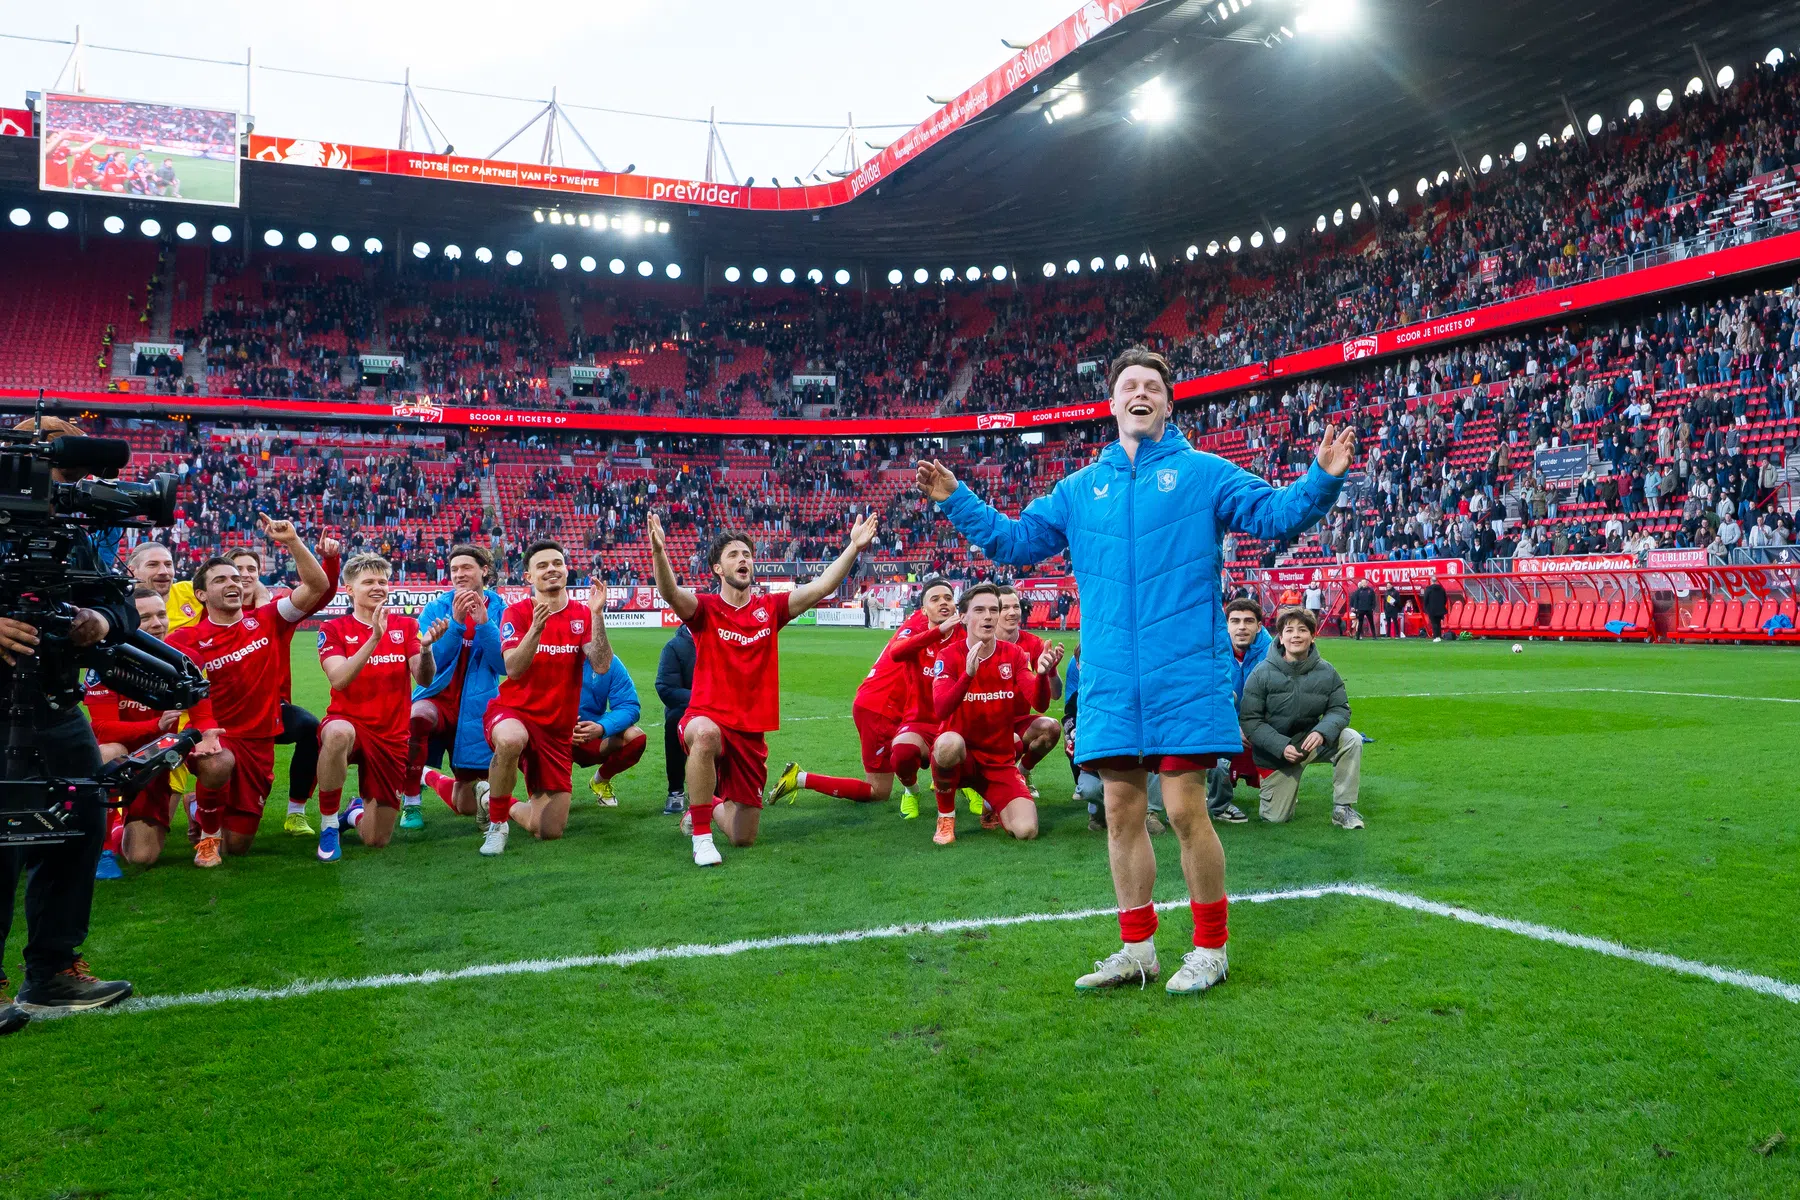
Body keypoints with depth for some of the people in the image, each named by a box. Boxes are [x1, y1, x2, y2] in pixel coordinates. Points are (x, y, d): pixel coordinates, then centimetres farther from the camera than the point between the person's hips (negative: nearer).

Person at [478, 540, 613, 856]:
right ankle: (496, 823, -17)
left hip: (557, 728, 3)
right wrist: (536, 629, -33)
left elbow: (601, 666, -15)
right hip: (513, 711, -3)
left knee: (549, 832, 1)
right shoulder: (517, 613, -5)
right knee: (511, 739, -43)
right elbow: (513, 669, -19)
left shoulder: (583, 615, 0)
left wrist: (596, 616, -25)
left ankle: (498, 803, 34)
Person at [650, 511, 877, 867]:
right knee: (705, 735, -43)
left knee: (744, 838, 6)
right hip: (707, 716, -3)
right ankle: (701, 836, -25)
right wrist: (658, 551, -43)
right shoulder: (705, 609, -4)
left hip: (751, 733, 3)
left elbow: (821, 587, -5)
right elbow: (670, 592, -25)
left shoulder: (769, 609, 4)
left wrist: (854, 547, -16)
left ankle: (715, 803, 43)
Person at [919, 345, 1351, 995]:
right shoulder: (1080, 489, 15)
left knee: (1185, 810, -4)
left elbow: (1275, 514, -4)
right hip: (1110, 679, 4)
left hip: (1183, 675, -4)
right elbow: (1015, 539, 20)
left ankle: (1210, 948, 14)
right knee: (1121, 811, 8)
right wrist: (956, 502, 13)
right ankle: (1137, 948, 22)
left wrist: (1322, 478, -21)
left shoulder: (1203, 472, 4)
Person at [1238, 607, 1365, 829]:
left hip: (1312, 741, 2)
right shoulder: (1263, 673, -15)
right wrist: (1282, 747, -26)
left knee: (1351, 740, -27)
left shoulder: (1326, 671, -8)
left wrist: (1322, 732, -28)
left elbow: (1340, 709, -6)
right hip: (1276, 750, -2)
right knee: (1275, 818, -3)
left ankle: (1343, 808, -14)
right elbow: (1250, 720, -14)